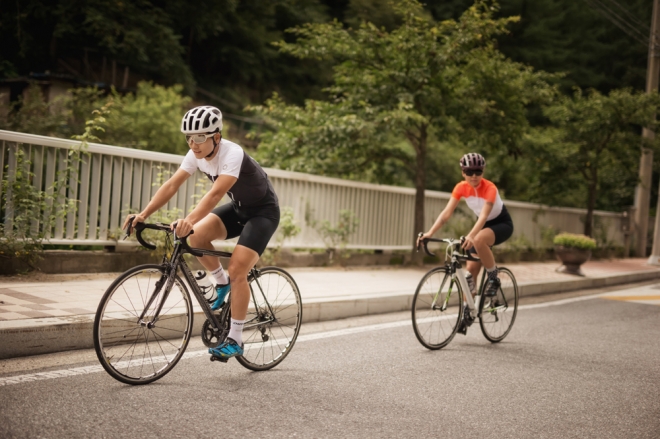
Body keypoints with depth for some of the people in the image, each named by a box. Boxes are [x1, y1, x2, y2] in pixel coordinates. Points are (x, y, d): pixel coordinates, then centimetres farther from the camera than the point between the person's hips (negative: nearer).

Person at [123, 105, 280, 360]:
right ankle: (222, 282, 8)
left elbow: (215, 193, -45)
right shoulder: (197, 154, -11)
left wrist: (189, 220, -59)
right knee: (197, 237, -19)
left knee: (237, 271, -18)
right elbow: (172, 184, -16)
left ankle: (235, 340, -5)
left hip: (263, 211, -7)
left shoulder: (232, 154, -32)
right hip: (238, 208, 7)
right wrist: (144, 214, -28)